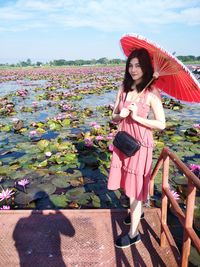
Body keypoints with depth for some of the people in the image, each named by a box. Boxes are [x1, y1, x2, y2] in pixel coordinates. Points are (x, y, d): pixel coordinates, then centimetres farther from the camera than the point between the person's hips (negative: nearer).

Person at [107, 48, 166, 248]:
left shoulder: (152, 92, -12)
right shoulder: (124, 88, 3)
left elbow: (161, 124, -13)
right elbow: (114, 117, 5)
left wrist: (137, 117, -21)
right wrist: (120, 115, -16)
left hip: (140, 143, -6)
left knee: (135, 188, 4)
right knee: (128, 183, 20)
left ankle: (133, 234, 23)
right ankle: (137, 212, 49)